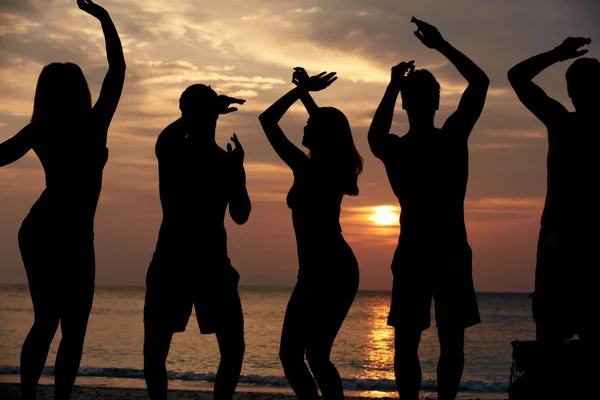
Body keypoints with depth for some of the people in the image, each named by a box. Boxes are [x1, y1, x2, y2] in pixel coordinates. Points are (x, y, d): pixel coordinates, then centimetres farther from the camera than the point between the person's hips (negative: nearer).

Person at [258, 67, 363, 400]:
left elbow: (267, 120, -6)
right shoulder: (337, 169, 8)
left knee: (291, 355, -5)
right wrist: (306, 92, 25)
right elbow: (328, 127, 28)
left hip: (320, 272, -8)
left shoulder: (305, 167, -12)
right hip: (342, 269, 8)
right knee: (317, 356, 13)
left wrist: (302, 89, 0)